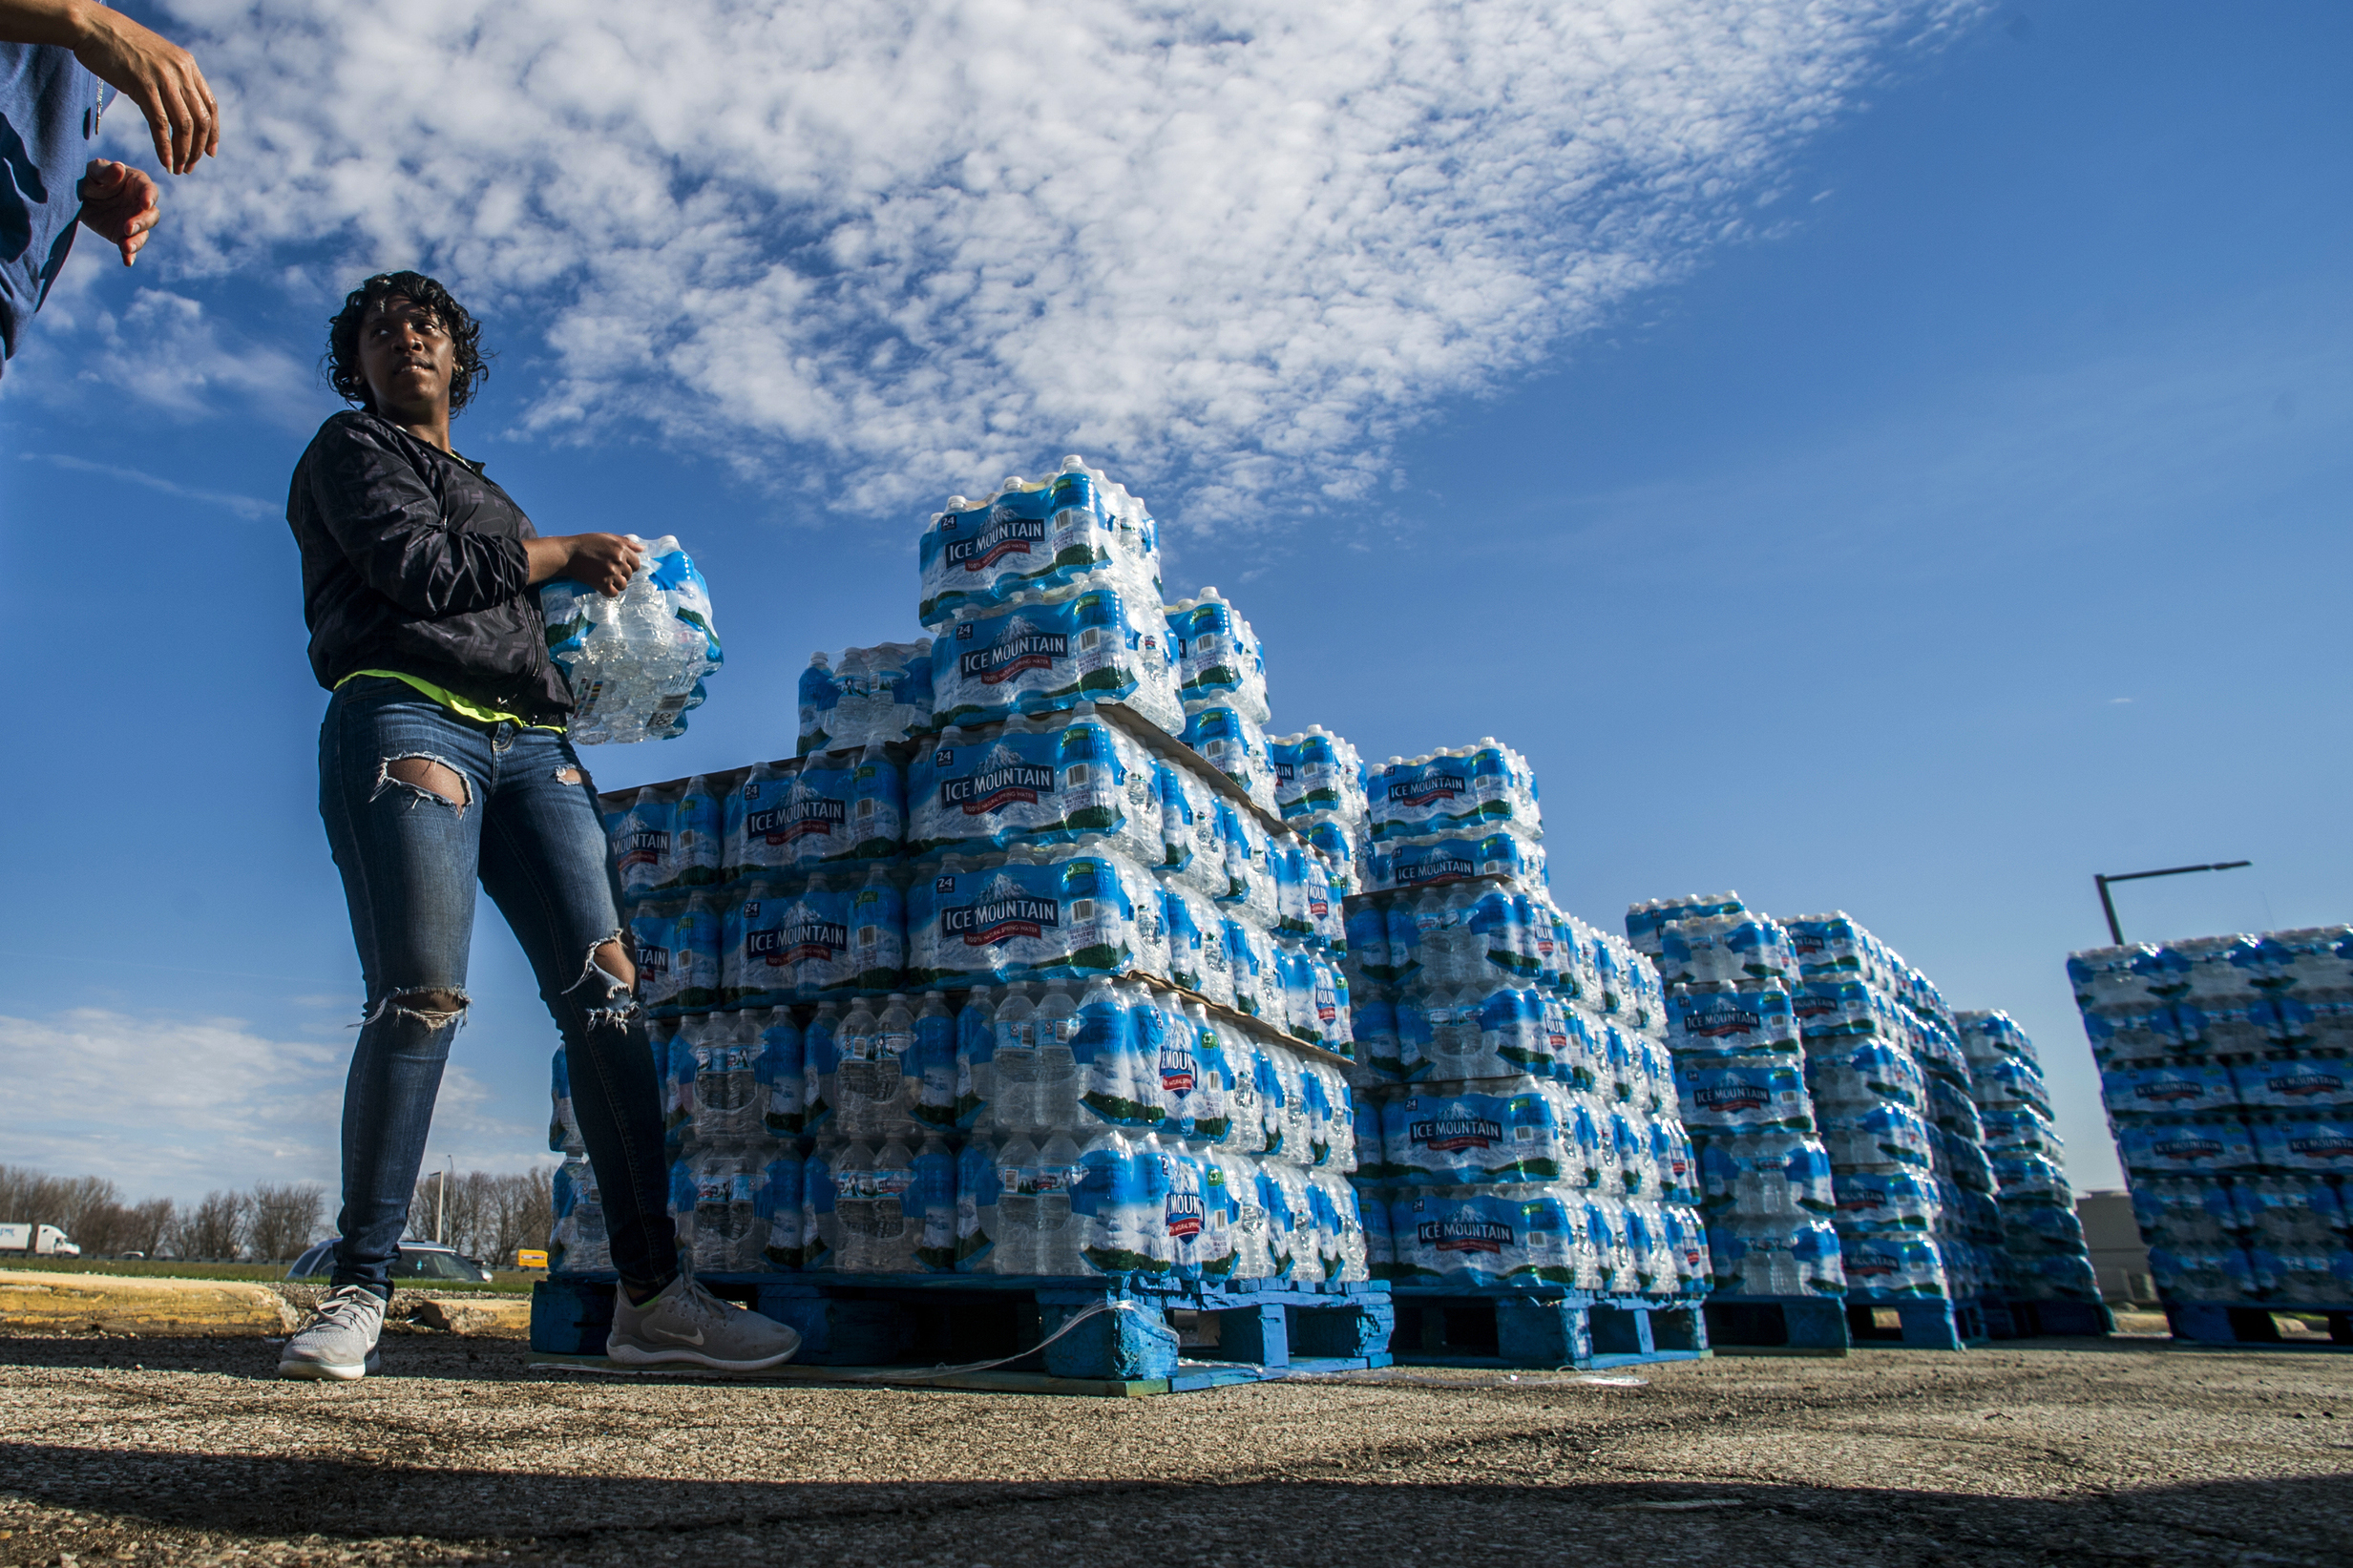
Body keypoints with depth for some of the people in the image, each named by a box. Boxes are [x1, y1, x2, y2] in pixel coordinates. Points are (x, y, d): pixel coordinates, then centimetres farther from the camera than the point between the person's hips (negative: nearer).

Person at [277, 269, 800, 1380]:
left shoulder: (483, 493, 35)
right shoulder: (353, 450, 16)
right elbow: (422, 571, -4)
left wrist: (592, 599, 16)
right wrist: (559, 556, 6)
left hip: (531, 738, 5)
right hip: (409, 716, -5)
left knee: (604, 989, -10)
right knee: (420, 996, -18)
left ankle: (650, 1294, -11)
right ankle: (358, 1291, -7)